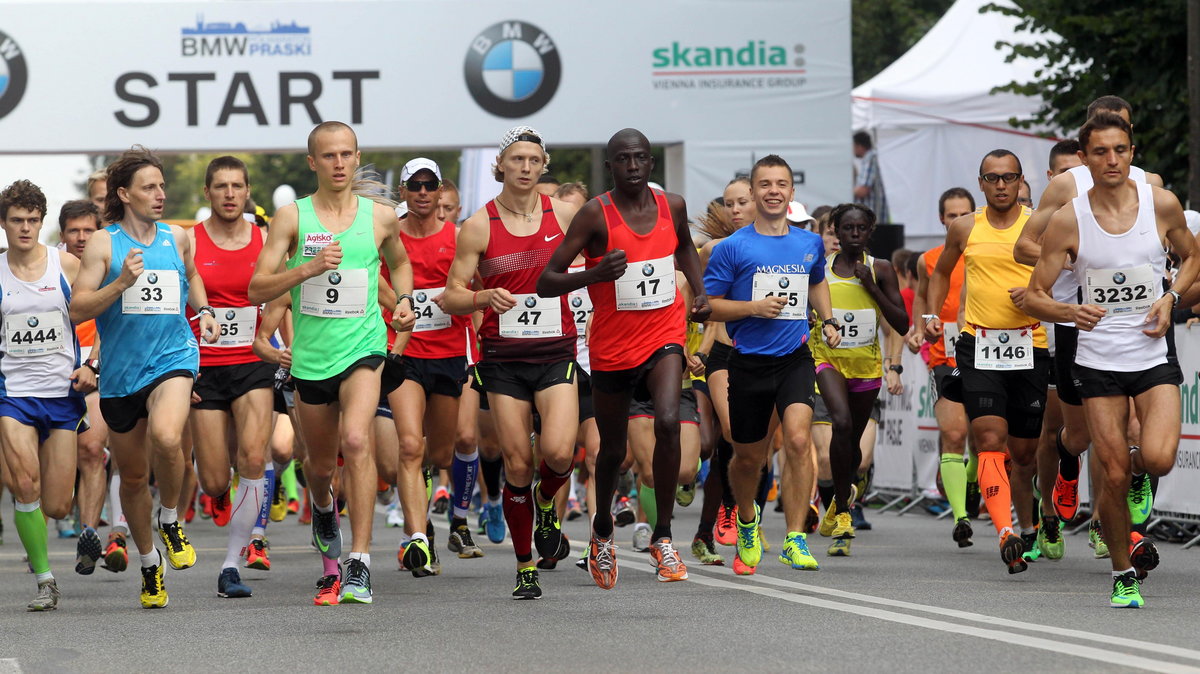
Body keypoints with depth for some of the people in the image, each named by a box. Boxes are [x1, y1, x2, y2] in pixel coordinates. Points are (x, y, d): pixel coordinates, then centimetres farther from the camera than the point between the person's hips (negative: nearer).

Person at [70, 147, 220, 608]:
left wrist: (204, 310, 13)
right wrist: (122, 282, -22)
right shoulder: (104, 244, -3)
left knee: (166, 437, -31)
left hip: (173, 358, 0)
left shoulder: (178, 238, 7)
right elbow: (77, 310, -9)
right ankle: (149, 564, 32)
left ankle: (171, 521, -3)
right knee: (133, 475, 11)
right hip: (120, 372, 0)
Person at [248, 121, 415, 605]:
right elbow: (257, 290, -7)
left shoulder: (381, 217, 3)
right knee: (321, 464, 15)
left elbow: (399, 261, 26)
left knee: (356, 440, -26)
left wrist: (404, 300, 7)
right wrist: (308, 268, -21)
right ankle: (323, 508, 54)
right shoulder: (292, 218, -2)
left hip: (363, 349, -1)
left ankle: (359, 566, -27)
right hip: (311, 356, 1)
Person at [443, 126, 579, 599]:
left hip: (555, 352, 0)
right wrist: (485, 297, -20)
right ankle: (525, 568, 14)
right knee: (517, 465, -2)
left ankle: (546, 505, 16)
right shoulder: (479, 226, -2)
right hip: (503, 358, 0)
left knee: (559, 452, -20)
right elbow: (451, 298, 0)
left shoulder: (565, 215, 2)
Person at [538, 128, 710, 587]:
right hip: (612, 345, -2)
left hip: (663, 336, 2)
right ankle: (602, 532, 41)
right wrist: (596, 273, -31)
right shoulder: (596, 214, -13)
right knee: (613, 448, 11)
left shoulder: (672, 206, 0)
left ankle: (662, 537, -13)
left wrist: (700, 292, 9)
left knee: (668, 422, -24)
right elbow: (546, 282, -15)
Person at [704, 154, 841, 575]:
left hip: (795, 358, 1)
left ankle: (795, 539, -17)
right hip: (749, 362, -1)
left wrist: (828, 321, 15)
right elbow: (706, 305, -4)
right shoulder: (732, 248, -4)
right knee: (748, 457, 10)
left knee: (798, 439, -21)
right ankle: (747, 520, 41)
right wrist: (754, 307, -16)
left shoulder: (810, 244, 8)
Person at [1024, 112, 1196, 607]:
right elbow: (1034, 296, -1)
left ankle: (1137, 467, 18)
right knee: (1114, 477, -3)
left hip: (1154, 356, 0)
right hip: (1098, 361, 0)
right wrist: (1069, 313, -22)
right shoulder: (1068, 220, -5)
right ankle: (1124, 575, 17)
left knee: (1159, 459, -20)